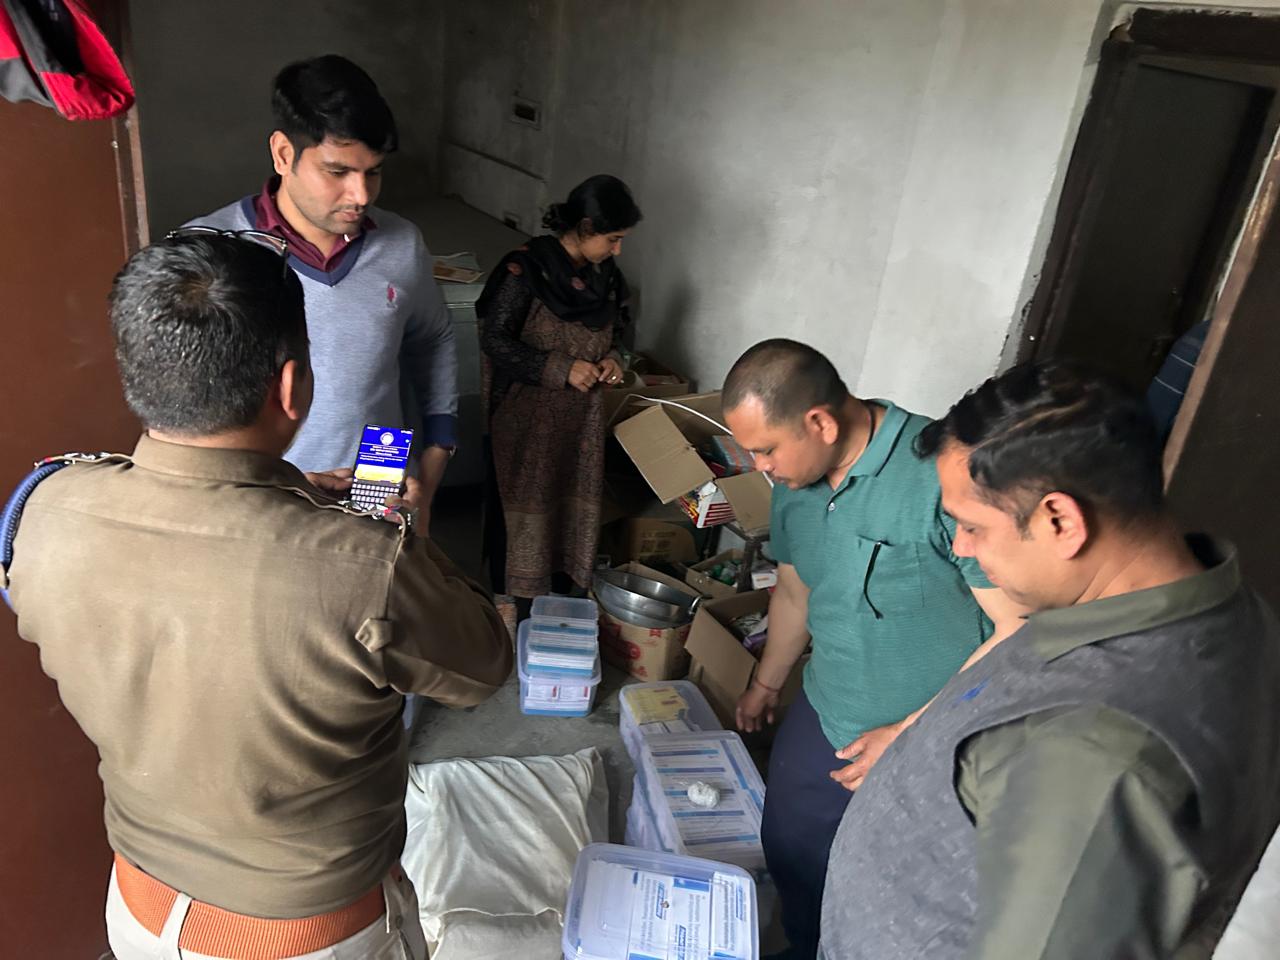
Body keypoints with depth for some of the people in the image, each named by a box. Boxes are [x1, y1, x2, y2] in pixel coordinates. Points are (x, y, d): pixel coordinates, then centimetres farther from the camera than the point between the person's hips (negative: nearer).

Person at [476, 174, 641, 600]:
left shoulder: (605, 275, 5)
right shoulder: (526, 268, -15)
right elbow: (494, 338, -15)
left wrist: (612, 358, -4)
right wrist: (560, 369, -20)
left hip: (581, 416, 6)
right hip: (528, 416, -6)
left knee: (574, 504, 11)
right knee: (524, 506, 4)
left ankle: (562, 591, 27)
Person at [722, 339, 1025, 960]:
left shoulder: (945, 475, -28)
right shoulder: (795, 484, -2)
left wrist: (910, 734, -20)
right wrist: (766, 684, 29)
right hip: (824, 718, 7)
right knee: (789, 850, 22)